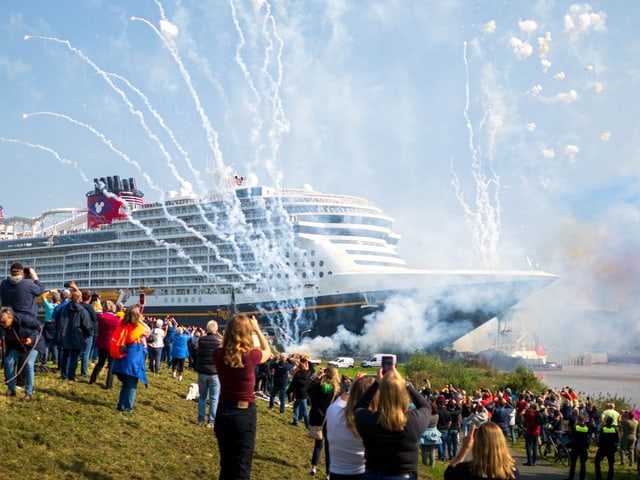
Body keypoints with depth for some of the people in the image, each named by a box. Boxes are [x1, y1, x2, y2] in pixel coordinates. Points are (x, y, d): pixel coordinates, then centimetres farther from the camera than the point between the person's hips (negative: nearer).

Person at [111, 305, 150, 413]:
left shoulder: (123, 325, -2)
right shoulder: (138, 326, -12)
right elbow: (148, 331, 7)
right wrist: (141, 321, 6)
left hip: (123, 356, 5)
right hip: (135, 356, -5)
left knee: (125, 383, 18)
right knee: (132, 384, 4)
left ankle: (121, 405, 19)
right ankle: (128, 407, 4)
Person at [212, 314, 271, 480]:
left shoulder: (219, 354, -7)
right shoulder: (251, 355, -16)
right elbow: (267, 352, 7)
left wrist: (233, 328, 15)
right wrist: (257, 329, 16)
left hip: (223, 411, 4)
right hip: (244, 413, -4)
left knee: (226, 466, 20)